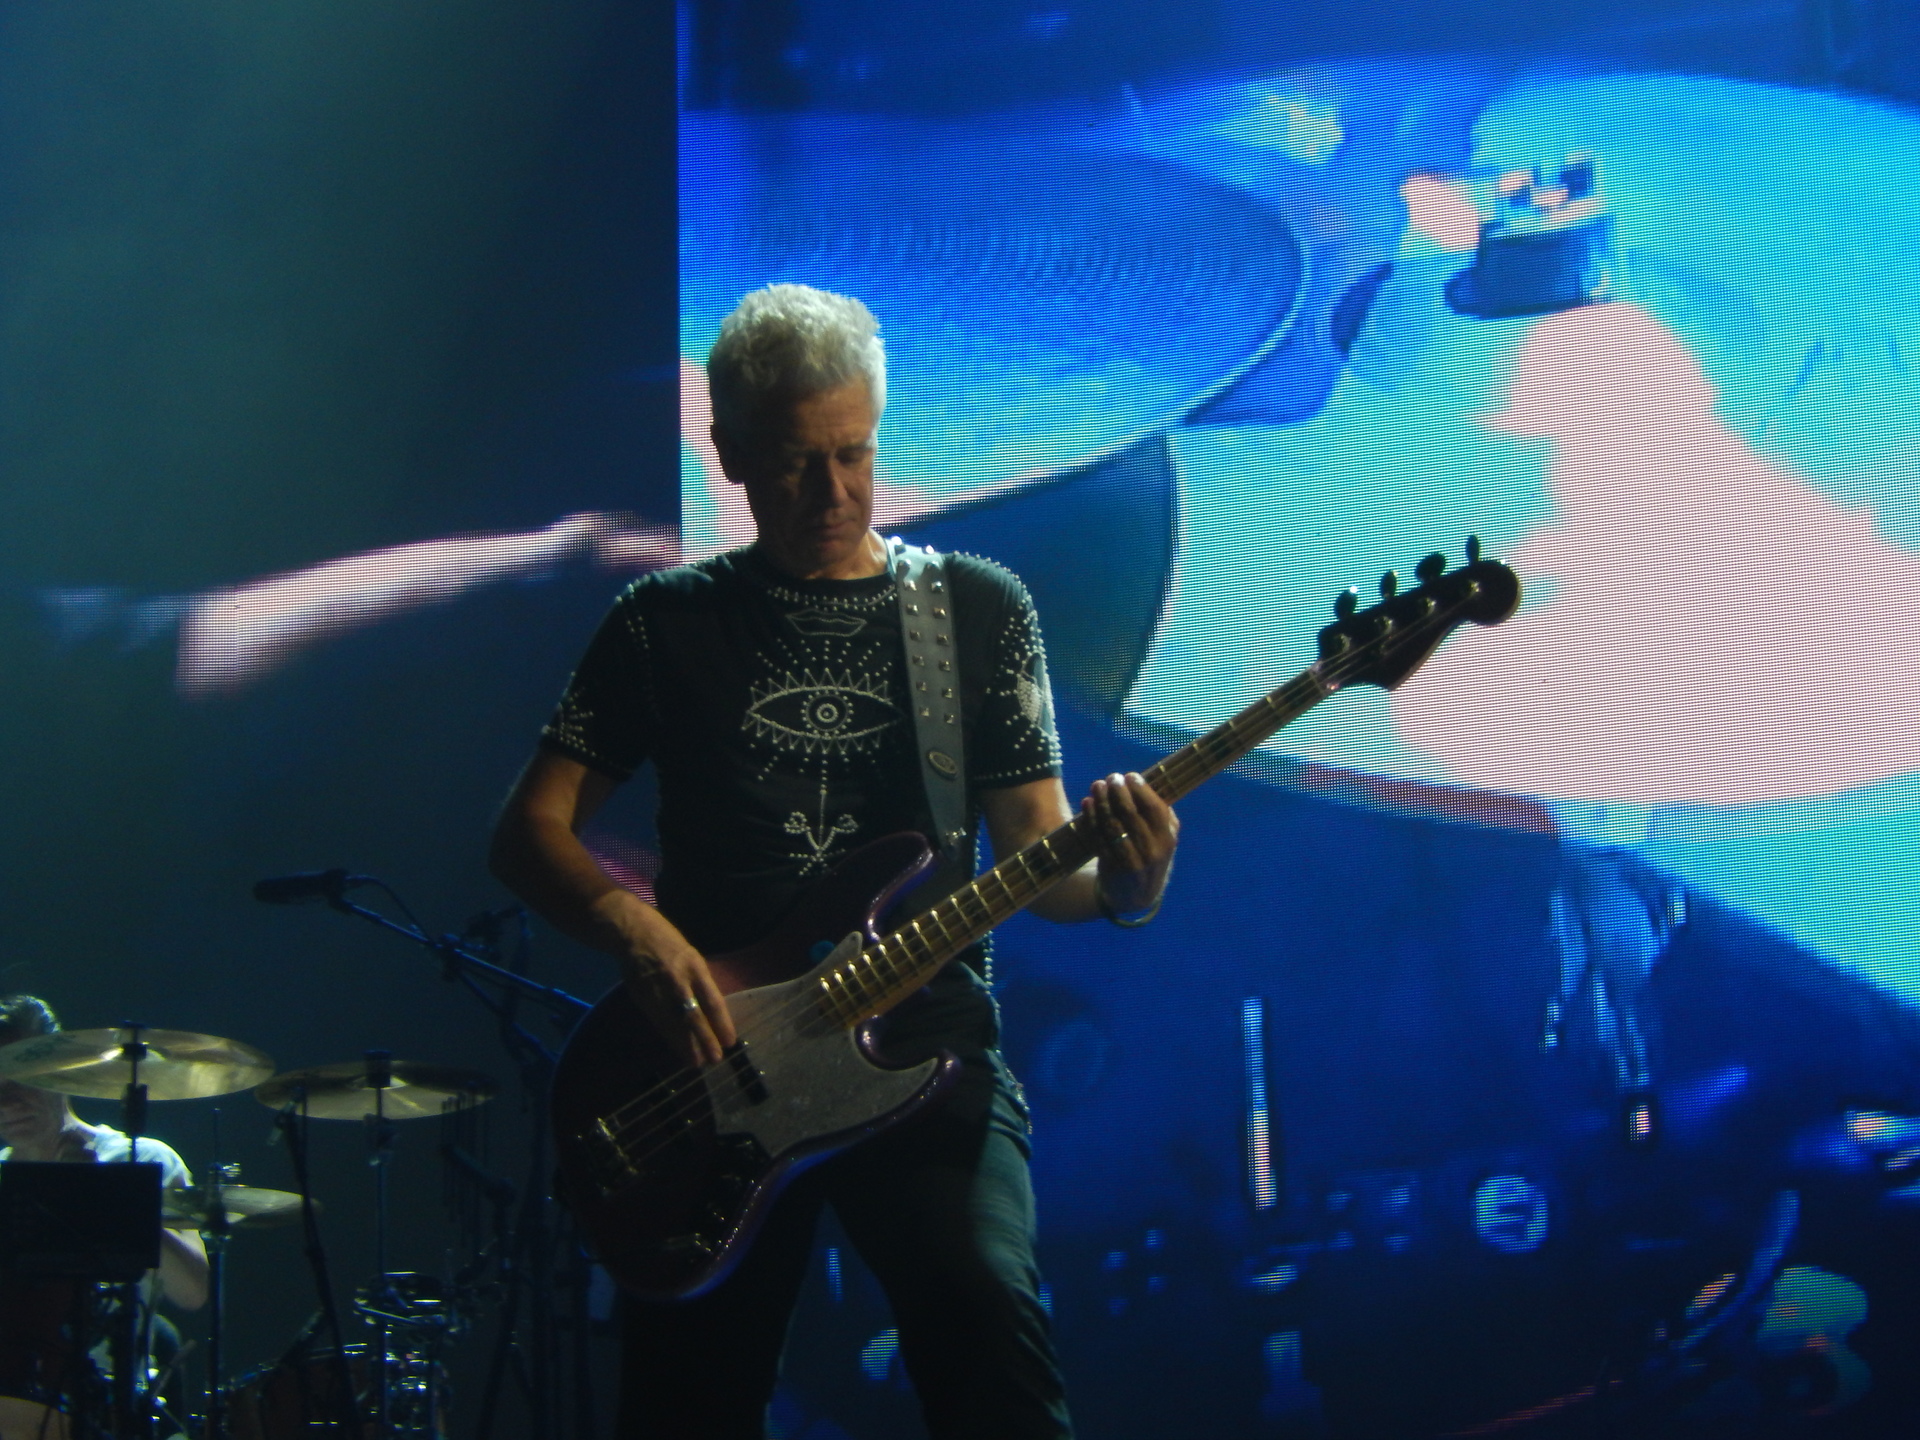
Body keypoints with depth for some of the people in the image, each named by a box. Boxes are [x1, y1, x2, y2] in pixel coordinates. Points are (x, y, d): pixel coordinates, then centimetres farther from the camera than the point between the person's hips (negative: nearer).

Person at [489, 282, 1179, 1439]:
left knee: (989, 1319, -24)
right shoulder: (668, 623, 9)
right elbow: (531, 827, 6)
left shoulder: (979, 608, 8)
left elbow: (1034, 846, 3)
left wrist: (1114, 882, -20)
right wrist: (633, 926, -13)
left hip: (926, 1049, -1)